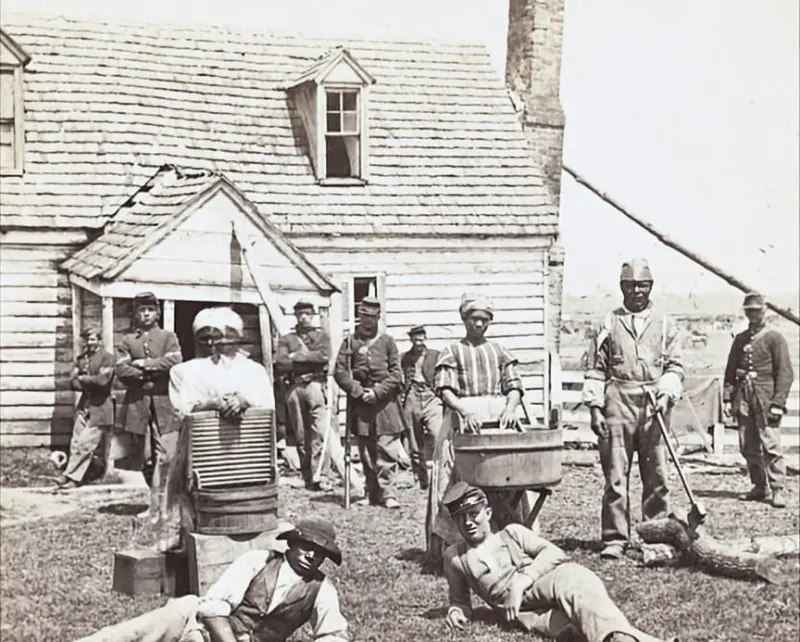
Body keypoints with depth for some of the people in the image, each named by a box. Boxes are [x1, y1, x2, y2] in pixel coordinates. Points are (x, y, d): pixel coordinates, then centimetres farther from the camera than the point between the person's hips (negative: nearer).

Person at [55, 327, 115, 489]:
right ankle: (74, 477, 5)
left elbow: (102, 380, -17)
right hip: (83, 405, 6)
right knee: (76, 443, 2)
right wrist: (90, 384, -11)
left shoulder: (107, 357, -5)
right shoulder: (80, 358, 12)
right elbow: (73, 382, 6)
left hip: (100, 407, -6)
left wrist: (82, 379, -4)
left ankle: (70, 475, -2)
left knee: (85, 444, -7)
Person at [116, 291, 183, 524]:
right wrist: (153, 374, -9)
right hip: (138, 404, 2)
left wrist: (146, 364, -9)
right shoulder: (127, 341, 11)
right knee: (147, 458, 6)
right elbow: (122, 370, -4)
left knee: (166, 455, -12)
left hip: (164, 403, -2)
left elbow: (175, 362, -9)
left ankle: (157, 504, -10)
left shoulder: (168, 336, 9)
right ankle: (158, 500, 18)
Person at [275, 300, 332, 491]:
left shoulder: (322, 335, 14)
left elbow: (325, 356, -5)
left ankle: (316, 477, -19)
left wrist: (297, 356, -4)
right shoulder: (286, 339, 16)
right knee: (300, 435, 3)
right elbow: (280, 364, 1)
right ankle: (307, 477, 10)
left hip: (315, 384, -2)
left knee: (318, 432, -15)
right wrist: (309, 358, -3)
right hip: (295, 387, 2)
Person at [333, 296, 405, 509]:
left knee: (387, 451, -7)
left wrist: (377, 391, -10)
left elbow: (396, 373, 3)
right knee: (366, 452, 5)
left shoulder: (387, 342, 8)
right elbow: (340, 371, 2)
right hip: (360, 404, 1)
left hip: (384, 402, -1)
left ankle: (388, 494, -7)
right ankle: (372, 494, 13)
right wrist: (358, 391, -9)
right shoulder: (350, 342, 9)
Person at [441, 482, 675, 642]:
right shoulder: (454, 556, 27)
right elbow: (460, 600, 35)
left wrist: (522, 580, -7)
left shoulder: (511, 533, 25)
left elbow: (554, 553, 9)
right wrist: (456, 611, 10)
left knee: (573, 578, -38)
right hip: (522, 611, 0)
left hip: (546, 583, 0)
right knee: (566, 622, -35)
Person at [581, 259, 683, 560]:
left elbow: (675, 366, 9)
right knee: (615, 474, -2)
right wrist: (595, 406, -1)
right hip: (618, 403, -1)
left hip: (654, 405, 1)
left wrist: (667, 391, -9)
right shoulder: (609, 323, 10)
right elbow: (596, 369, 8)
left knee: (656, 474, 2)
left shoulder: (664, 324, 13)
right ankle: (615, 539, 3)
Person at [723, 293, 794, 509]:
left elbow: (785, 373, -5)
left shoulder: (775, 338, 0)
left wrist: (778, 403, -12)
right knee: (748, 447, 6)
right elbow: (730, 371, 17)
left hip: (765, 398, -5)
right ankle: (760, 487, 16)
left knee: (770, 446, -10)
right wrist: (727, 398, 7)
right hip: (743, 399, 5)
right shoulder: (740, 339, 16)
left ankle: (776, 489, -6)